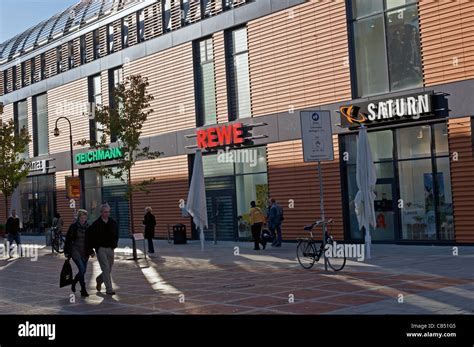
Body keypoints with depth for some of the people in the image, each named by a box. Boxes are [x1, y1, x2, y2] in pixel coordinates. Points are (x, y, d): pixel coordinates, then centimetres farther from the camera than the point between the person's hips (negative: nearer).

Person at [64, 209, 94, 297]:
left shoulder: (88, 227, 7)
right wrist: (66, 251, -4)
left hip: (85, 252, 5)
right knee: (82, 269, -16)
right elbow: (68, 239, -1)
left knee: (83, 271, 9)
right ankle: (83, 290, -10)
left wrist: (91, 251, 12)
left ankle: (74, 283, 38)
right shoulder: (73, 226, -5)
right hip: (75, 250, -5)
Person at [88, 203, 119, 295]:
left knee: (109, 269, 11)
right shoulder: (96, 224, -6)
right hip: (101, 249, -5)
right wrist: (96, 247, -7)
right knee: (106, 269, -11)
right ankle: (109, 289, -7)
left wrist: (114, 245, 5)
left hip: (110, 249, 5)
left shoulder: (113, 223, 7)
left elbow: (116, 235, 17)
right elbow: (92, 237, -3)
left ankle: (99, 280, 40)